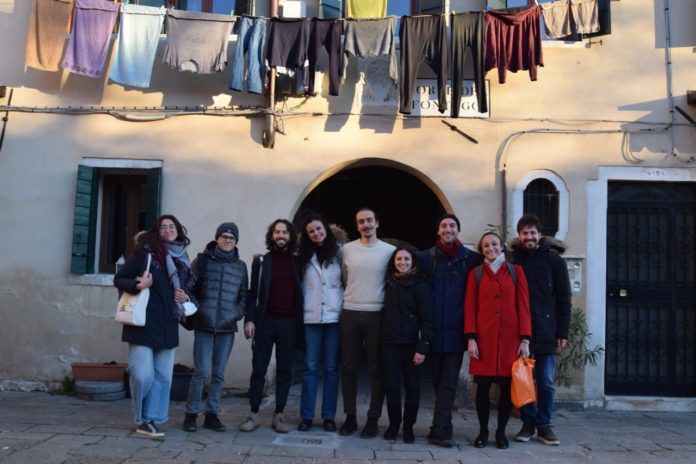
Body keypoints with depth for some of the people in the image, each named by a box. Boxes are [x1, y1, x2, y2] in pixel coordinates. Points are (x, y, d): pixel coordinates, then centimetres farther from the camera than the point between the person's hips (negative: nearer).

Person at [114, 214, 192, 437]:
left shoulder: (183, 259, 13)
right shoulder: (145, 252, -4)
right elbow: (119, 279, -4)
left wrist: (185, 297, 4)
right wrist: (137, 285, -22)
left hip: (167, 327, 6)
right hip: (143, 324, -6)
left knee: (163, 376, 6)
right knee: (143, 375, -9)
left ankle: (149, 420, 17)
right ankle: (141, 417, 14)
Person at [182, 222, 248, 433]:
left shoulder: (240, 266, 9)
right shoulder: (203, 260, 2)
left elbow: (244, 295, 13)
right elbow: (187, 287, 1)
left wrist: (237, 313, 0)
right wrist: (197, 309, -9)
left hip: (227, 327, 3)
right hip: (204, 325, -3)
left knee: (219, 373, 7)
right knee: (201, 371, -6)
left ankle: (212, 414, 17)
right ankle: (191, 414, 8)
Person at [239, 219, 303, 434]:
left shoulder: (297, 262, 10)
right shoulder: (261, 261, 7)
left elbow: (301, 293, 9)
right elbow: (253, 292, 4)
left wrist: (300, 321, 1)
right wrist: (249, 319, -7)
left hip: (289, 323, 1)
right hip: (265, 321, -1)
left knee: (285, 370, 4)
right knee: (259, 369, 0)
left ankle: (279, 415, 11)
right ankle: (254, 414, 7)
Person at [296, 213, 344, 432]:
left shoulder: (339, 252, 4)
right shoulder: (304, 256, 10)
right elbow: (300, 284, 15)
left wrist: (345, 308, -1)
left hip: (334, 316, -1)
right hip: (311, 317, 1)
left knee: (331, 368, 4)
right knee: (310, 367, 1)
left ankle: (329, 416, 10)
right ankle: (306, 416, 7)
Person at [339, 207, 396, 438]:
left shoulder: (390, 251, 1)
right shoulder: (347, 249, 5)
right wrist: (351, 297, 11)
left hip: (377, 315, -2)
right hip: (350, 314, 2)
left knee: (377, 369, 2)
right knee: (348, 367, 5)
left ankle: (373, 419, 10)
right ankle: (350, 416, 15)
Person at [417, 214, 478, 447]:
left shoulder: (471, 259, 1)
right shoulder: (425, 257, 4)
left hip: (456, 330, -1)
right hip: (433, 329, 1)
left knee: (449, 381, -3)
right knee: (437, 379, 10)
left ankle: (439, 429, -1)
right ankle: (443, 428, 23)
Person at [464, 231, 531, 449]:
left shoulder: (515, 271, 6)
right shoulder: (476, 274, 7)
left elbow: (523, 305, 3)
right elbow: (470, 307, 3)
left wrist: (525, 339, -3)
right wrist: (471, 338, -6)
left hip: (510, 338, 0)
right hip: (484, 337, 0)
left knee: (507, 386, 4)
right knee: (483, 386, 2)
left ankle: (501, 432, 18)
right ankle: (483, 431, 17)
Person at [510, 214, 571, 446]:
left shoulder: (553, 259, 2)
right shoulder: (513, 258, 4)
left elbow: (563, 297, 1)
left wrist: (562, 332, -4)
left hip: (545, 331, -1)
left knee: (546, 382, 4)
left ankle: (543, 425, 16)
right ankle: (528, 423, 19)